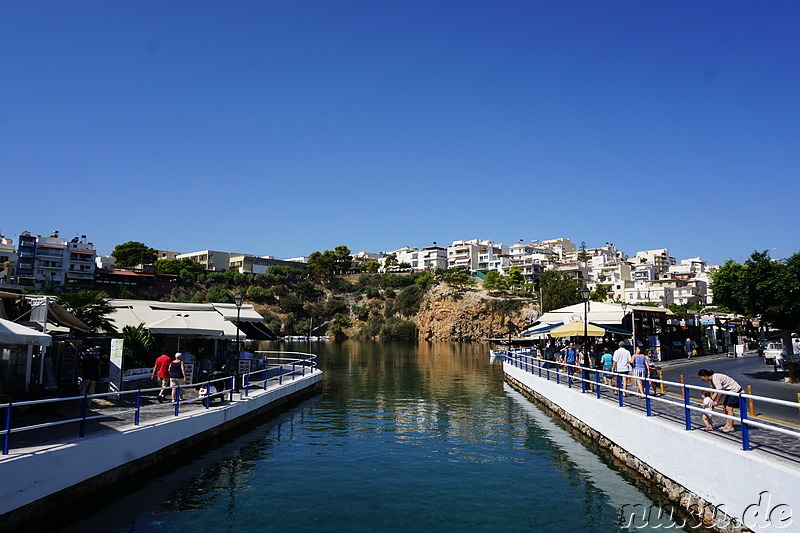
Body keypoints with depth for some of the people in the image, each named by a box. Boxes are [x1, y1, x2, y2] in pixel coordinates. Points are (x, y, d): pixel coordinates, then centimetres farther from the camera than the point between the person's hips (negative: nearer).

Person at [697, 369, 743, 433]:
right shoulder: (711, 379, 4)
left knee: (729, 408, -11)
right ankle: (727, 425, 17)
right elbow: (715, 391, 8)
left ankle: (730, 427, -4)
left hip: (735, 391, -10)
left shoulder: (715, 378, -27)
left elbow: (720, 392, -26)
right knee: (724, 407, 9)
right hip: (730, 391, 10)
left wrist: (717, 402, -15)